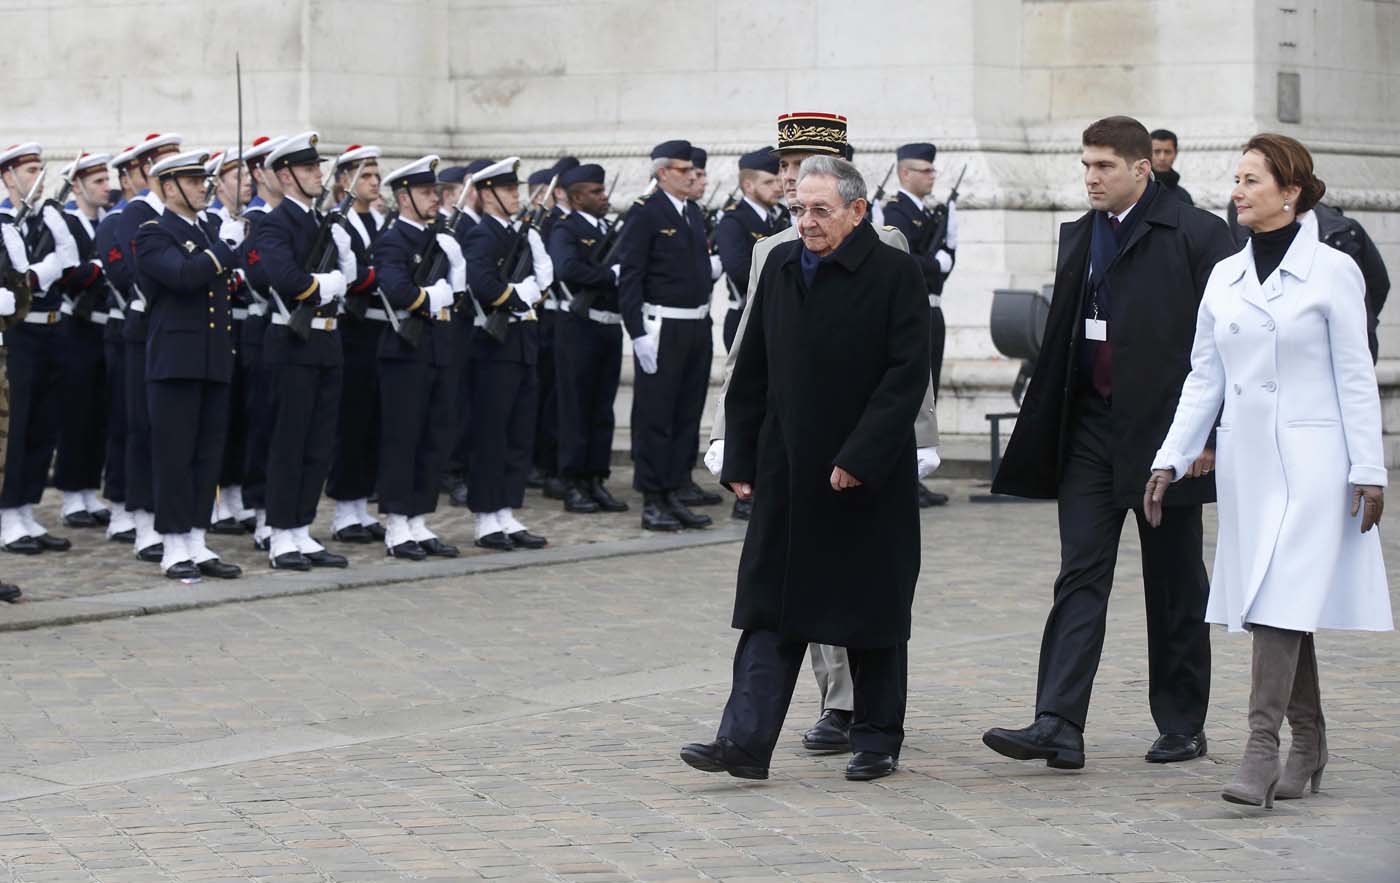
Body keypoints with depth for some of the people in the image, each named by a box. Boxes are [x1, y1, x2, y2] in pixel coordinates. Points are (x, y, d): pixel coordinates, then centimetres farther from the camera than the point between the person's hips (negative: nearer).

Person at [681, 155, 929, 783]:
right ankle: (745, 741, -5)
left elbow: (907, 373, -14)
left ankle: (877, 739, 19)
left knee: (873, 612, 6)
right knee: (772, 610, -1)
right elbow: (751, 372, 12)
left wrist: (859, 457, -18)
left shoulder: (894, 274, -8)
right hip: (787, 475, 5)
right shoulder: (780, 267, 8)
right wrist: (741, 460, 8)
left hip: (868, 478, -4)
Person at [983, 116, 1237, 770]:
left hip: (1165, 433, -5)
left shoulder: (1197, 234, -6)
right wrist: (1046, 428, 11)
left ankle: (1183, 726, 18)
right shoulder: (1077, 236, 13)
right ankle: (1058, 727, -10)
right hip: (1090, 430, 5)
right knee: (1080, 576, -4)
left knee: (1175, 586, 7)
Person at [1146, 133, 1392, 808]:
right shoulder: (1224, 277, 11)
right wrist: (1170, 460, 6)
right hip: (1244, 460, 5)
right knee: (1270, 605, 8)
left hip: (1309, 461, -5)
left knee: (1281, 602, -14)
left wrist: (1368, 470, -6)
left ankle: (1262, 752, -17)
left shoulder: (1331, 271, -3)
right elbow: (1203, 379, 13)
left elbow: (1355, 377, -3)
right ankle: (1308, 747, 18)